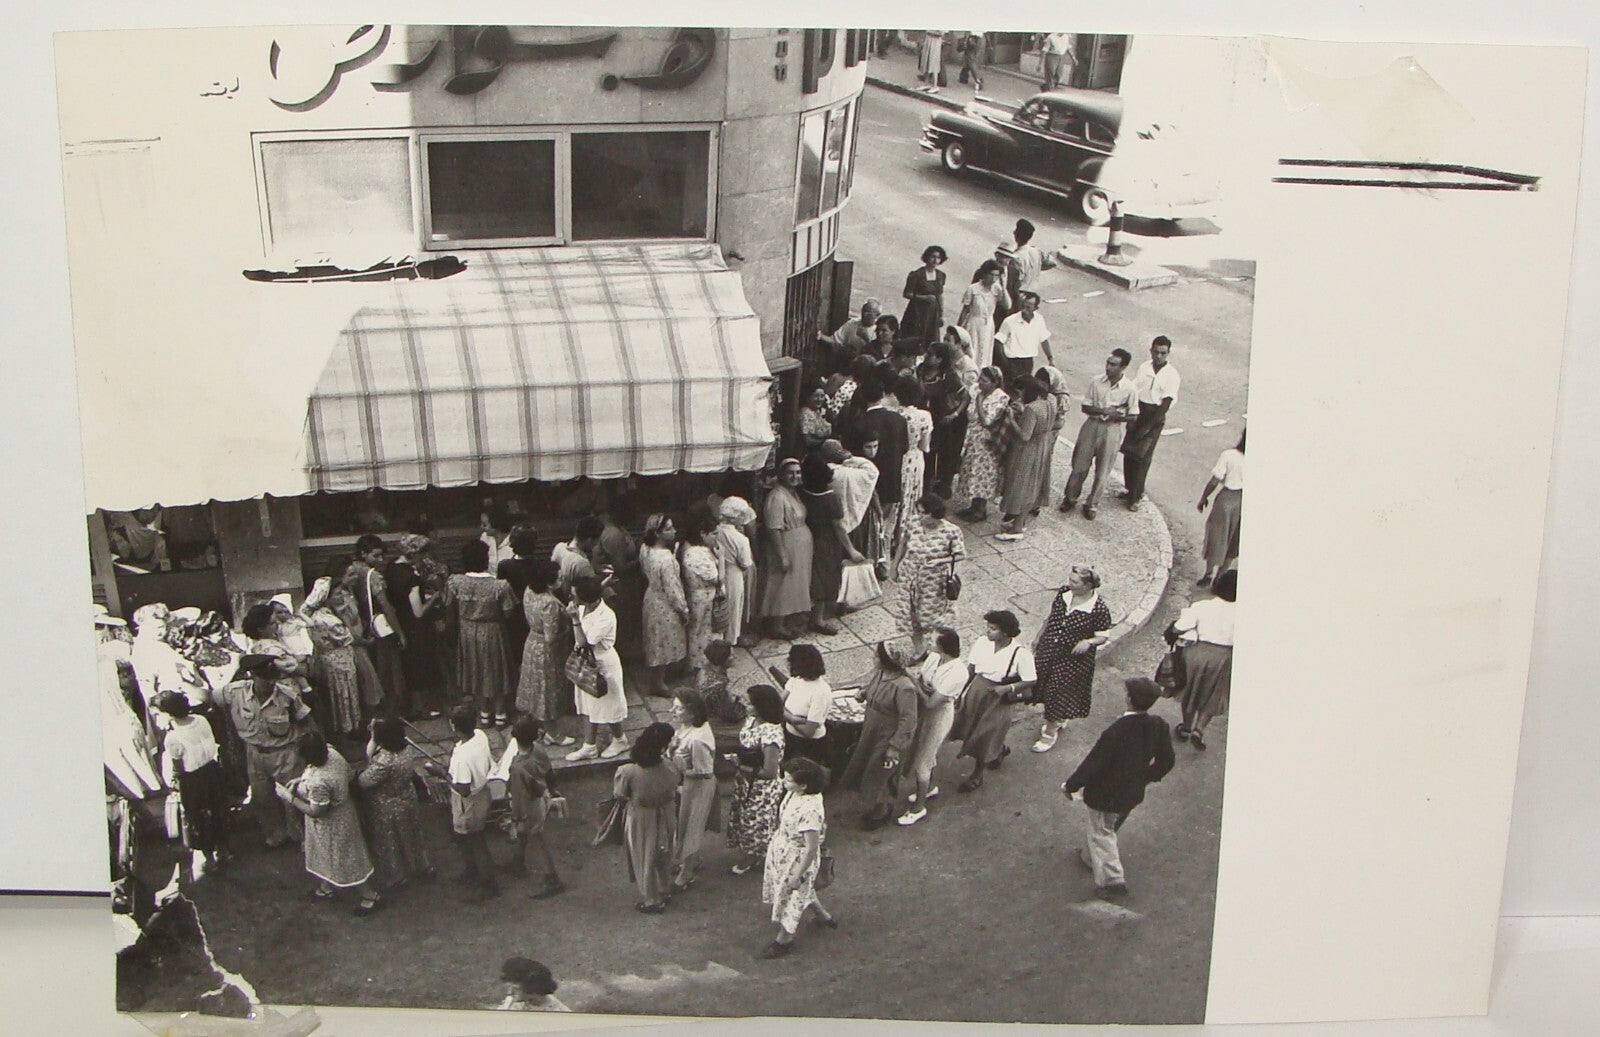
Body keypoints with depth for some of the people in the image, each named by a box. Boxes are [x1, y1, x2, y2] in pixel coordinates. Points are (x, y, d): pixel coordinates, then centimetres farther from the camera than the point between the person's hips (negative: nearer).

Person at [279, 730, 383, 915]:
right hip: (341, 811, 8)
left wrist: (289, 797, -18)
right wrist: (299, 780, 0)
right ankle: (328, 887, 54)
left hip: (331, 825, -8)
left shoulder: (318, 782, -42)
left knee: (344, 861, 14)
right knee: (328, 856, 31)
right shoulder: (331, 753, -19)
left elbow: (315, 811, -27)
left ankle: (371, 895, 31)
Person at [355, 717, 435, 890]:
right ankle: (421, 868, 47)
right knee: (410, 837, 28)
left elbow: (364, 782, -26)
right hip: (407, 801, 8)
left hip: (388, 811, -8)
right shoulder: (401, 751, -13)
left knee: (390, 843, 18)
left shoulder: (384, 762, -39)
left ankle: (396, 877, 39)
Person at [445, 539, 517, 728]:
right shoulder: (500, 586, -27)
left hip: (467, 633, 3)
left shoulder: (454, 582, -19)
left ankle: (484, 713, 35)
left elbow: (449, 610, -6)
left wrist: (453, 624, 13)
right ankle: (500, 714, 31)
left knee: (476, 670, 21)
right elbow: (508, 611, -16)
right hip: (492, 633, -3)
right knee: (495, 670, 17)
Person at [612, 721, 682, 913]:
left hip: (641, 820, -2)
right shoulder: (670, 768, -24)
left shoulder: (627, 772, -29)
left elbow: (620, 795, -12)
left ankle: (652, 900, 35)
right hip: (665, 816, 2)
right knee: (663, 856, 27)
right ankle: (664, 890, 48)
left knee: (645, 858, 20)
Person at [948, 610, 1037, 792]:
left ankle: (977, 777, 33)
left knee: (983, 738, 8)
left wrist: (1007, 688, -26)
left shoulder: (1020, 653, -24)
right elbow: (971, 668, 0)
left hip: (998, 699, -5)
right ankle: (1001, 750, 49)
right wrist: (960, 692, 2)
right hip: (976, 690, 5)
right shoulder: (982, 642, -12)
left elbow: (1030, 682, -15)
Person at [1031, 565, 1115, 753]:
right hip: (1048, 650, 6)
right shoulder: (1063, 593, -10)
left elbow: (1103, 637, -11)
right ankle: (1057, 721, 48)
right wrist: (1038, 637, 15)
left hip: (1073, 658, -6)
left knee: (1059, 694, 8)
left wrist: (1089, 642, -31)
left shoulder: (1099, 608, -24)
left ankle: (1049, 733, 29)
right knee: (1045, 686, 21)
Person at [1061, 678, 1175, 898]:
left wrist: (1070, 785, -10)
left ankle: (1111, 878, 12)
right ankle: (1092, 857, 50)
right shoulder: (1158, 727, -16)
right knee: (1111, 829, 29)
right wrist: (1146, 777, 18)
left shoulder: (1115, 732, -34)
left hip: (1106, 795, -7)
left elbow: (1093, 764, -24)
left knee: (1102, 833, 14)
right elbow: (1166, 761, -1)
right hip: (1133, 794, 7)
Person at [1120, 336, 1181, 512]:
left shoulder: (1171, 375, -11)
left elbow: (1165, 405, -13)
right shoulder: (1143, 368, 2)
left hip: (1155, 419, -4)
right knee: (1128, 454, 7)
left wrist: (1146, 427, -14)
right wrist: (1131, 417, -7)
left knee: (1141, 458, -4)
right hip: (1138, 414, 4)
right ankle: (1131, 490, 25)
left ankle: (1135, 497, 8)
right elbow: (1133, 392, 4)